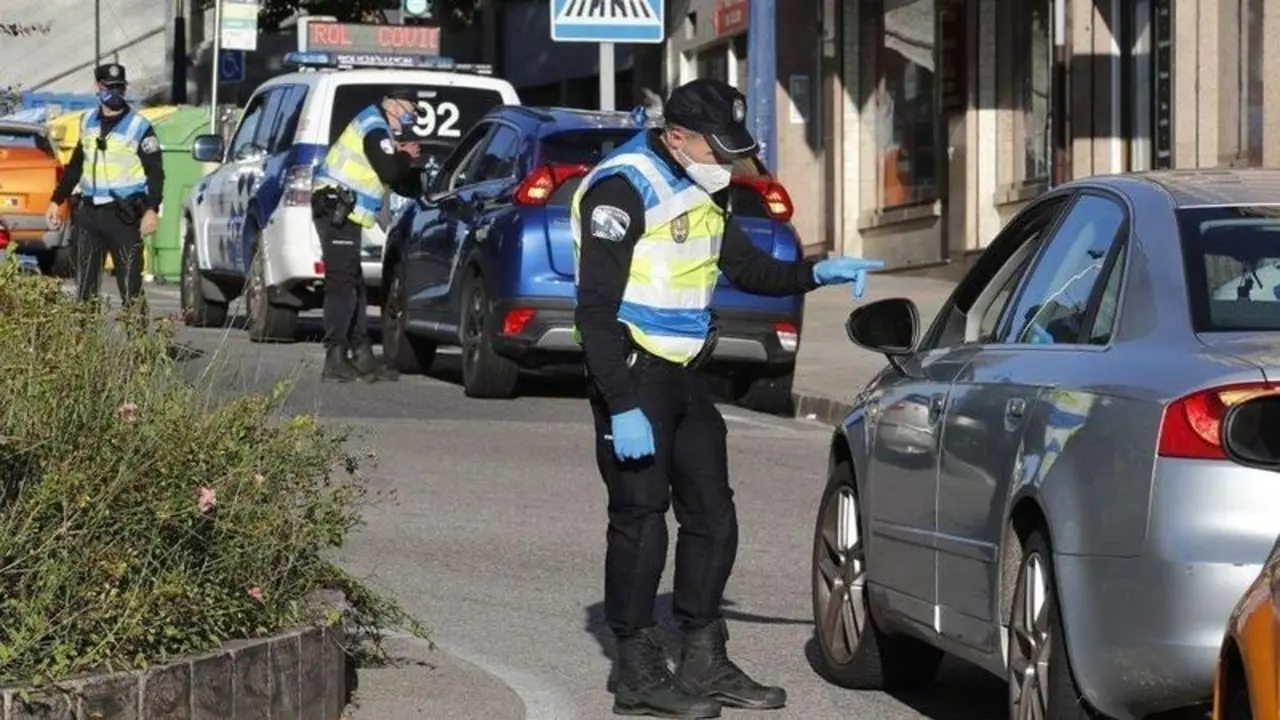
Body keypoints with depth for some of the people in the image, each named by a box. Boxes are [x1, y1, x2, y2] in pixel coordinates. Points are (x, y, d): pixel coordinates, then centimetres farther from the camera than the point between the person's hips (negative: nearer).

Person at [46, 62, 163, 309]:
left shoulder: (139, 127, -4)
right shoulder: (88, 122, 13)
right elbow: (76, 165, 23)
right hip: (89, 212, 6)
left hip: (123, 214, -6)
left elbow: (155, 172, -6)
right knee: (85, 283, 6)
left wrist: (152, 210, -18)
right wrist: (56, 201, 21)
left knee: (130, 282, -9)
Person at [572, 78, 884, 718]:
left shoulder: (701, 191, 13)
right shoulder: (623, 188, -16)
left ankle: (703, 662, 20)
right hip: (632, 375, -9)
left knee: (712, 515, 10)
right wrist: (622, 408, -24)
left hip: (683, 374, 9)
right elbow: (596, 309, -20)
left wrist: (818, 273, 4)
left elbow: (748, 268, 22)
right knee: (640, 518, -6)